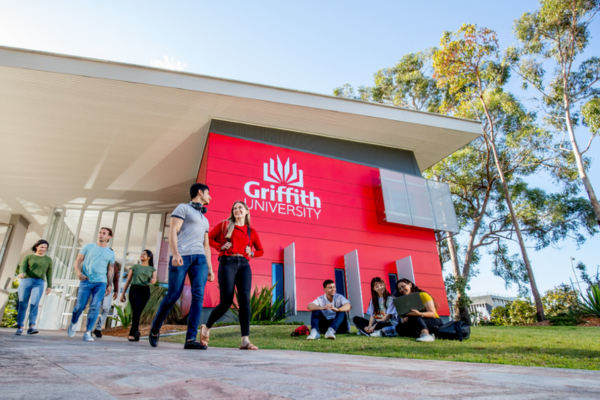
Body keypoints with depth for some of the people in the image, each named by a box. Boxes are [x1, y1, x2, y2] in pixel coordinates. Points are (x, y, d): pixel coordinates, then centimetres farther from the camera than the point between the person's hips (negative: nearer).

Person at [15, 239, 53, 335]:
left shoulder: (48, 260, 17)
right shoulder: (28, 257, 12)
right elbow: (23, 267, -4)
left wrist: (49, 286, 5)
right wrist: (22, 273, -28)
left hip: (39, 283, 0)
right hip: (26, 281, 0)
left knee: (34, 304, -18)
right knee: (22, 305, -2)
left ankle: (31, 327, -21)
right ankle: (20, 328, 8)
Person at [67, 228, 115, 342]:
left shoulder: (111, 253, 12)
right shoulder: (88, 247, 9)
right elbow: (78, 261, 7)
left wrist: (110, 285, 7)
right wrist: (79, 273, -11)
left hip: (101, 282, 1)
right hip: (86, 281, -1)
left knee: (95, 307, -9)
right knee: (80, 305, 0)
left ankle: (88, 333, -2)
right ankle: (73, 323, 31)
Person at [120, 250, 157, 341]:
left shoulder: (152, 269, 13)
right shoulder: (134, 266, 14)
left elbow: (154, 279, -3)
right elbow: (128, 281, 12)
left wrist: (153, 280, -28)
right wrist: (123, 293, 6)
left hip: (145, 291, 1)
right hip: (134, 289, -1)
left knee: (138, 312, 3)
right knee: (136, 311, -18)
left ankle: (132, 333, 15)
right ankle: (135, 331, -14)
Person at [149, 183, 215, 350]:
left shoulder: (205, 220, 29)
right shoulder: (183, 208, 9)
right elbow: (172, 232, -4)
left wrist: (210, 268, 16)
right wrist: (175, 253, -19)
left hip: (199, 258, 6)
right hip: (181, 257, -5)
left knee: (198, 296, -10)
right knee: (173, 295, -5)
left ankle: (190, 339, -10)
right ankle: (155, 329, 20)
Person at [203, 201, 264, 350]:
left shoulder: (251, 231, 16)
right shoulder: (224, 224, 11)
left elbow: (261, 251, 23)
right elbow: (209, 238, 11)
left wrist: (251, 253, 3)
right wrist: (221, 246, -3)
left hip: (244, 265, 3)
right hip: (227, 262, -2)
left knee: (245, 299, -11)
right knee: (226, 301, -5)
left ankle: (245, 340, -10)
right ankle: (206, 328, 22)